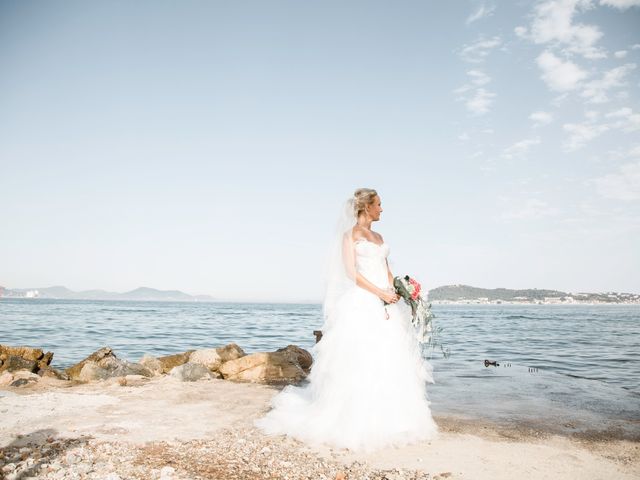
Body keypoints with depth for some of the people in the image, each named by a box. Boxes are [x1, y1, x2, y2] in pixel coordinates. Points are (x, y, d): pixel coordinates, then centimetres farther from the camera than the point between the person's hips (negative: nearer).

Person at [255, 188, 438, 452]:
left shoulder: (378, 237, 20)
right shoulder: (350, 234, -1)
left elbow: (387, 272, 18)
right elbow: (350, 272, -10)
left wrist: (395, 291, -2)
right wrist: (380, 293, -15)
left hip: (384, 305, 7)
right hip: (361, 304, -7)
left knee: (388, 359, 6)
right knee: (359, 361, -7)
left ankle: (386, 419, 15)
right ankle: (354, 421, 2)